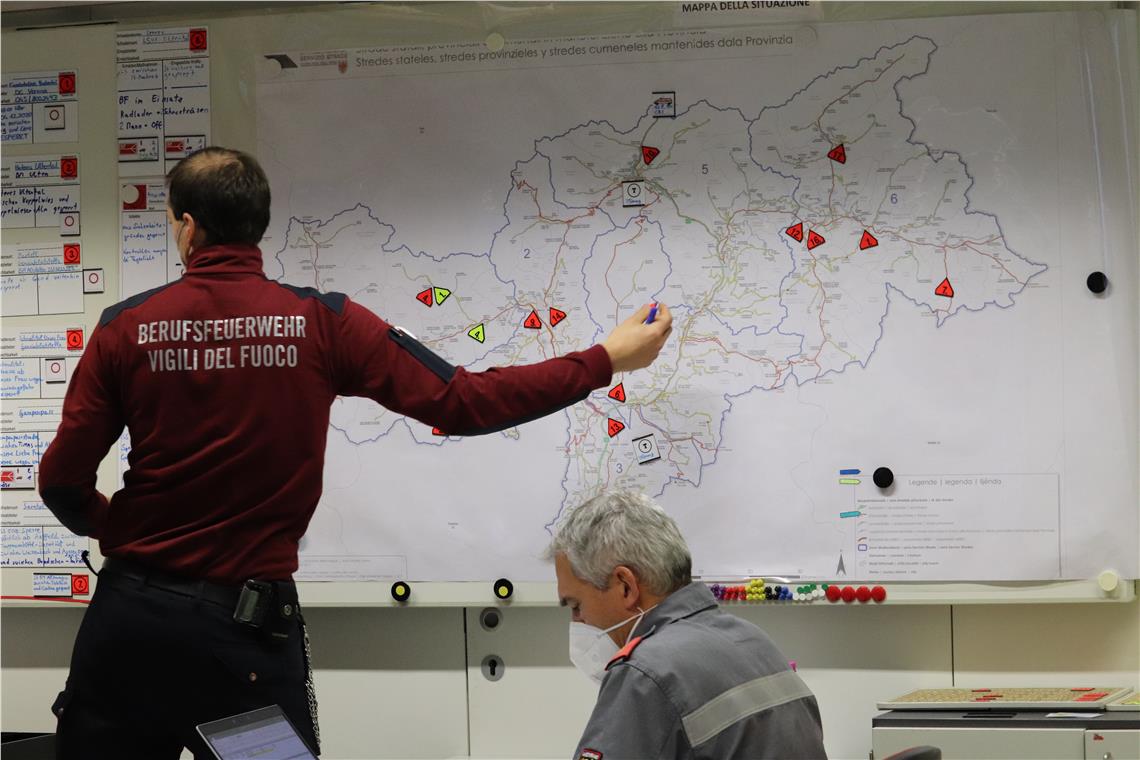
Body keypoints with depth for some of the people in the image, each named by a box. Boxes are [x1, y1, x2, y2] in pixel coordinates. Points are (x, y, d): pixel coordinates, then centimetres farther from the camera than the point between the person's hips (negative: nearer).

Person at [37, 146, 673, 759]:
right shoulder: (321, 322, -5)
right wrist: (605, 361, 3)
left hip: (132, 608, 1)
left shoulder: (125, 328, -3)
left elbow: (62, 482, -1)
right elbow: (464, 402, -6)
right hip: (248, 619, -1)